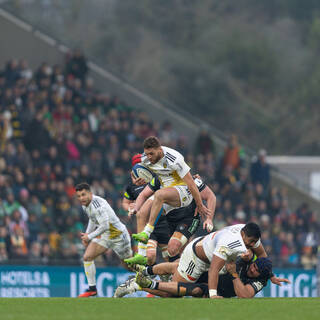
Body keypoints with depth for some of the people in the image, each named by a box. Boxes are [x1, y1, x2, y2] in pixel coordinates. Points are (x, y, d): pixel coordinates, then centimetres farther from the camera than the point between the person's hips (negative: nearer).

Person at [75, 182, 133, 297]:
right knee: (87, 257, -8)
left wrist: (89, 237, -22)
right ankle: (92, 289, 1)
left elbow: (105, 226, -32)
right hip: (104, 235, 8)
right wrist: (87, 234, 8)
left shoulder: (98, 204, -29)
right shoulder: (85, 205, -1)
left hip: (118, 235, -8)